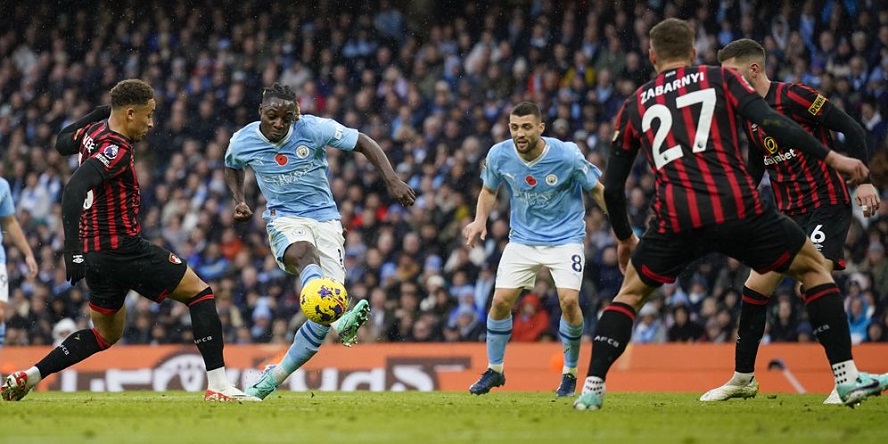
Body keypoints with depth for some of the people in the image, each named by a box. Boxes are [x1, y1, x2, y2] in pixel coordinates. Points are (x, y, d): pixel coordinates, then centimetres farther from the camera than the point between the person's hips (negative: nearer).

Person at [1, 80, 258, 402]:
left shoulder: (93, 131, 8)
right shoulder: (116, 148, -19)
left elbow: (62, 142, 32)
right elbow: (74, 189, -31)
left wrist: (101, 113, 27)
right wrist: (73, 251, -35)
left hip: (96, 253, 9)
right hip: (123, 249, -9)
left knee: (106, 334, 23)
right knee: (199, 292, 2)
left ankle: (29, 376, 13)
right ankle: (217, 385, -5)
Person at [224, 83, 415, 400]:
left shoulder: (314, 129, -10)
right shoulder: (242, 142, -3)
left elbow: (364, 143, -4)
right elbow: (232, 167, 21)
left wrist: (393, 181, -15)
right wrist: (239, 200, 4)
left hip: (325, 219, 1)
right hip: (284, 219, -1)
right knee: (304, 254, -39)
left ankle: (273, 378, 1)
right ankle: (337, 321, -69)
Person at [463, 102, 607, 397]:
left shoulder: (567, 155, -20)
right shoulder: (499, 155, -11)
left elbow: (597, 190, -6)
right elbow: (489, 189, 9)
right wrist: (480, 220, -7)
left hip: (565, 237, -3)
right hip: (522, 238, 3)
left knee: (569, 300, -19)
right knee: (501, 301, -7)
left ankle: (570, 373, 3)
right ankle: (494, 370, 15)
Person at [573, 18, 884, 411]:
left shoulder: (634, 106, 20)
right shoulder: (721, 79, 14)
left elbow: (612, 188, 22)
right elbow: (771, 124, -1)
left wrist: (624, 239, 37)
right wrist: (831, 157, 3)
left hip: (676, 220, 1)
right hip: (737, 209, -1)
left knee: (630, 293, 25)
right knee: (813, 267, 18)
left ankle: (592, 388, 12)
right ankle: (848, 378, 8)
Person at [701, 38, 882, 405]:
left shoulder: (793, 96, -14)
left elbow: (852, 129, -15)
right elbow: (755, 170, 23)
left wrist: (863, 180, -22)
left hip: (826, 204, -8)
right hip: (789, 213, 8)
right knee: (755, 288, 5)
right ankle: (742, 379, 18)